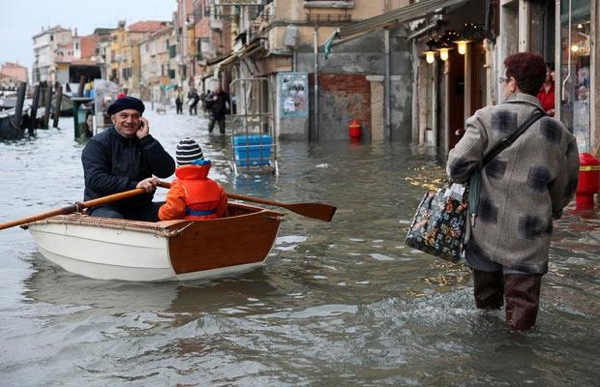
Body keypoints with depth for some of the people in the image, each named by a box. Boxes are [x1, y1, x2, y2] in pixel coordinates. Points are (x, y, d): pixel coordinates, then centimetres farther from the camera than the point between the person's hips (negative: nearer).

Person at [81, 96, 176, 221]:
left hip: (141, 208, 4)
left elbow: (166, 171, -2)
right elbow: (95, 179, -16)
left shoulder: (146, 142, 13)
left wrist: (146, 139, -9)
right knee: (112, 219, -38)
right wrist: (134, 185, -25)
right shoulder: (97, 144, -1)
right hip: (105, 208, -4)